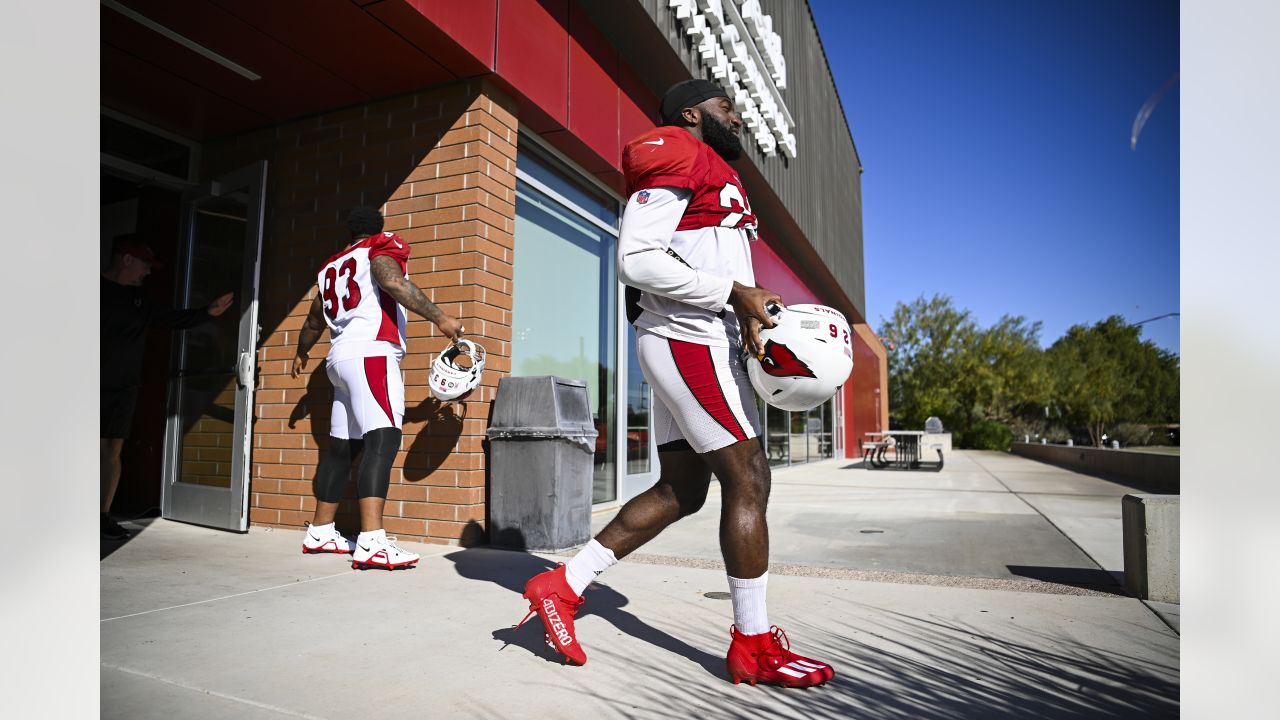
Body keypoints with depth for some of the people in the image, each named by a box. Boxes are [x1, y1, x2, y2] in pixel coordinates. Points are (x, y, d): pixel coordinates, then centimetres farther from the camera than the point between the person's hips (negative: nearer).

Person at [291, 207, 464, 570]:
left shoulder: (332, 267, 27)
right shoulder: (382, 246, 6)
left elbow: (314, 321, 39)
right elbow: (392, 281, -16)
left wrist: (301, 353, 56)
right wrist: (438, 316, -21)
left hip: (341, 357, 9)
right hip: (372, 354, -8)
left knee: (341, 445, 14)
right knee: (383, 440, -19)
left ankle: (320, 531, 23)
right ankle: (372, 543, -29)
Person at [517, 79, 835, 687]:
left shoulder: (712, 176, 26)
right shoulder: (679, 158, -5)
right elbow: (638, 258, -18)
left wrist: (749, 311, 7)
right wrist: (735, 292, -18)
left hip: (684, 345, 10)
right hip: (692, 342, -10)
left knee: (681, 490, 10)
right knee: (748, 481, -5)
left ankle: (564, 584, 16)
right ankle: (753, 644, 9)